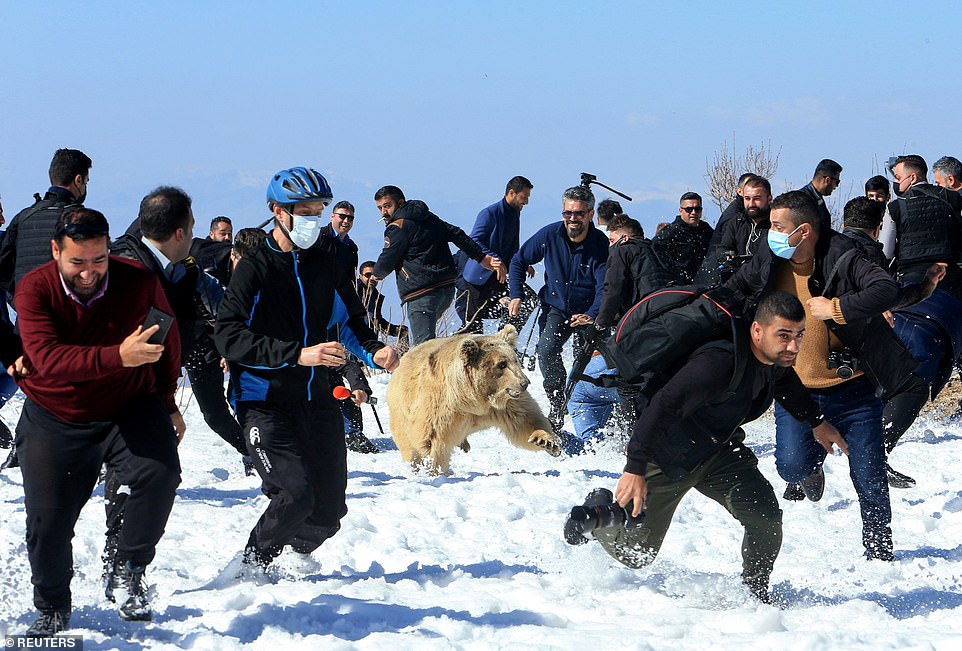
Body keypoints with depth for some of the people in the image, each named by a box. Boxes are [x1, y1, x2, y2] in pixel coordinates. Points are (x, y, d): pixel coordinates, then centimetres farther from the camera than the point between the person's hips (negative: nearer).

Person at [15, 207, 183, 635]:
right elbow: (48, 359, -36)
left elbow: (167, 343, 5)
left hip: (130, 408, 0)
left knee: (160, 472, -27)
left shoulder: (140, 282, -16)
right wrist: (118, 357, -48)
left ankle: (131, 566, -5)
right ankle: (52, 608, 25)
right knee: (47, 522, -1)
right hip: (55, 420, 0)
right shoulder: (35, 290, -20)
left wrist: (167, 402, 13)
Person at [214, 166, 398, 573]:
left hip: (317, 399, 6)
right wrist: (297, 355, -24)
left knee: (328, 509, 5)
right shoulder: (255, 268, -7)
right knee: (295, 495, -20)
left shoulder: (325, 266, 10)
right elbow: (228, 336, -16)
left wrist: (374, 352, -2)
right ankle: (250, 567, 4)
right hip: (266, 401, -6)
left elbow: (350, 321, 21)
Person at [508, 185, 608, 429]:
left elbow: (605, 288, -26)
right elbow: (519, 261, 4)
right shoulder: (550, 235, -12)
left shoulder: (601, 245, -18)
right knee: (547, 349, -22)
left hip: (587, 311, -1)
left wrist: (592, 315, -44)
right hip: (556, 308, 1)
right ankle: (557, 405, -13)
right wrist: (516, 296, -6)